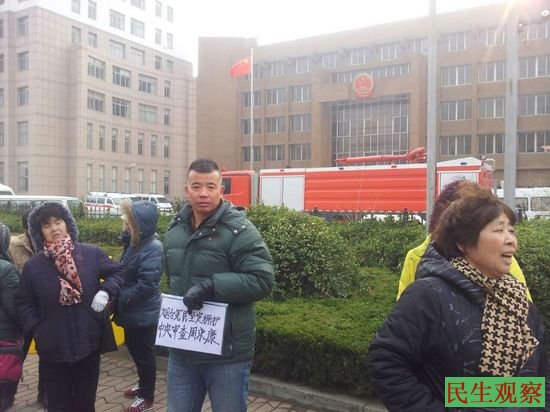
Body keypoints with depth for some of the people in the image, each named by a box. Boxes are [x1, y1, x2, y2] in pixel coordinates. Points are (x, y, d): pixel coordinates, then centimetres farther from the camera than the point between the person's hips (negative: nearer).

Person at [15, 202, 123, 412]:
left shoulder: (91, 254, -6)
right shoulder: (33, 265, -3)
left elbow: (117, 271, 5)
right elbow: (23, 303, 5)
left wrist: (105, 291, -12)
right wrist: (36, 329, -6)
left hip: (88, 342, 0)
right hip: (52, 348, 0)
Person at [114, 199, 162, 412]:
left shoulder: (153, 248, -25)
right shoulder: (135, 242, 5)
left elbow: (146, 286, -28)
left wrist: (119, 299, -19)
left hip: (143, 315, -9)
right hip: (133, 312, 9)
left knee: (144, 354, 8)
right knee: (135, 351, 23)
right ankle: (144, 386, 43)